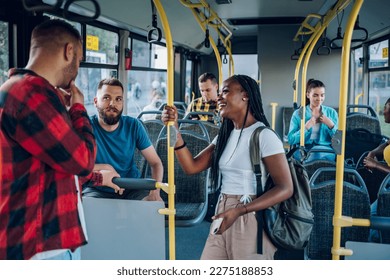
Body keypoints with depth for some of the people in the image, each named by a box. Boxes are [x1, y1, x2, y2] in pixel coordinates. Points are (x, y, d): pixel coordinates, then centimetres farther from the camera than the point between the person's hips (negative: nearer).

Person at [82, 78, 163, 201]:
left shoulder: (133, 126, -3)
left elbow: (155, 163, -2)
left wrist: (155, 192, -18)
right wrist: (105, 168, -23)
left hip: (131, 188, 3)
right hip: (97, 189, -2)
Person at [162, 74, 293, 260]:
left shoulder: (264, 135, -12)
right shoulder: (224, 135, 12)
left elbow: (285, 188, -16)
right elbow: (191, 167, 6)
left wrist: (238, 211, -24)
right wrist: (174, 128, -2)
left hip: (250, 220, -6)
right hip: (223, 217, 7)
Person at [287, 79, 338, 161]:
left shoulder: (331, 112, 14)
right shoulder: (298, 114, 9)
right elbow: (291, 140, 0)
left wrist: (331, 125, -6)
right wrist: (306, 127, -12)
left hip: (327, 152, 2)